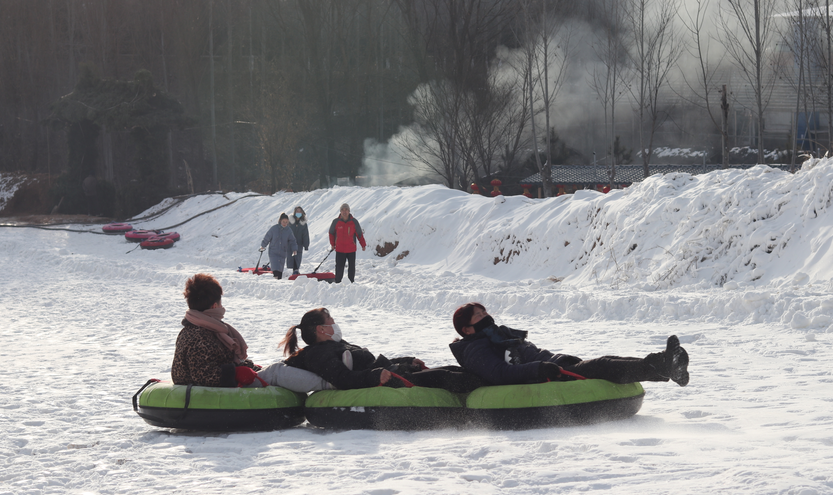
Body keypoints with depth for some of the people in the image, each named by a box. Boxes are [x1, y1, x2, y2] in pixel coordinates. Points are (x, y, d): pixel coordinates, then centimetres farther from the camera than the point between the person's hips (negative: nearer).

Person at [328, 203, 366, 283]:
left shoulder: (354, 222, -4)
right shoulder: (336, 222, -4)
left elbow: (359, 234, 4)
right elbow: (331, 233, 12)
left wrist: (363, 245, 1)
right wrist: (332, 244, 13)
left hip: (351, 249, 1)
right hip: (340, 250, -1)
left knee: (351, 267, 7)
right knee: (339, 268, -1)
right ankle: (338, 283, 7)